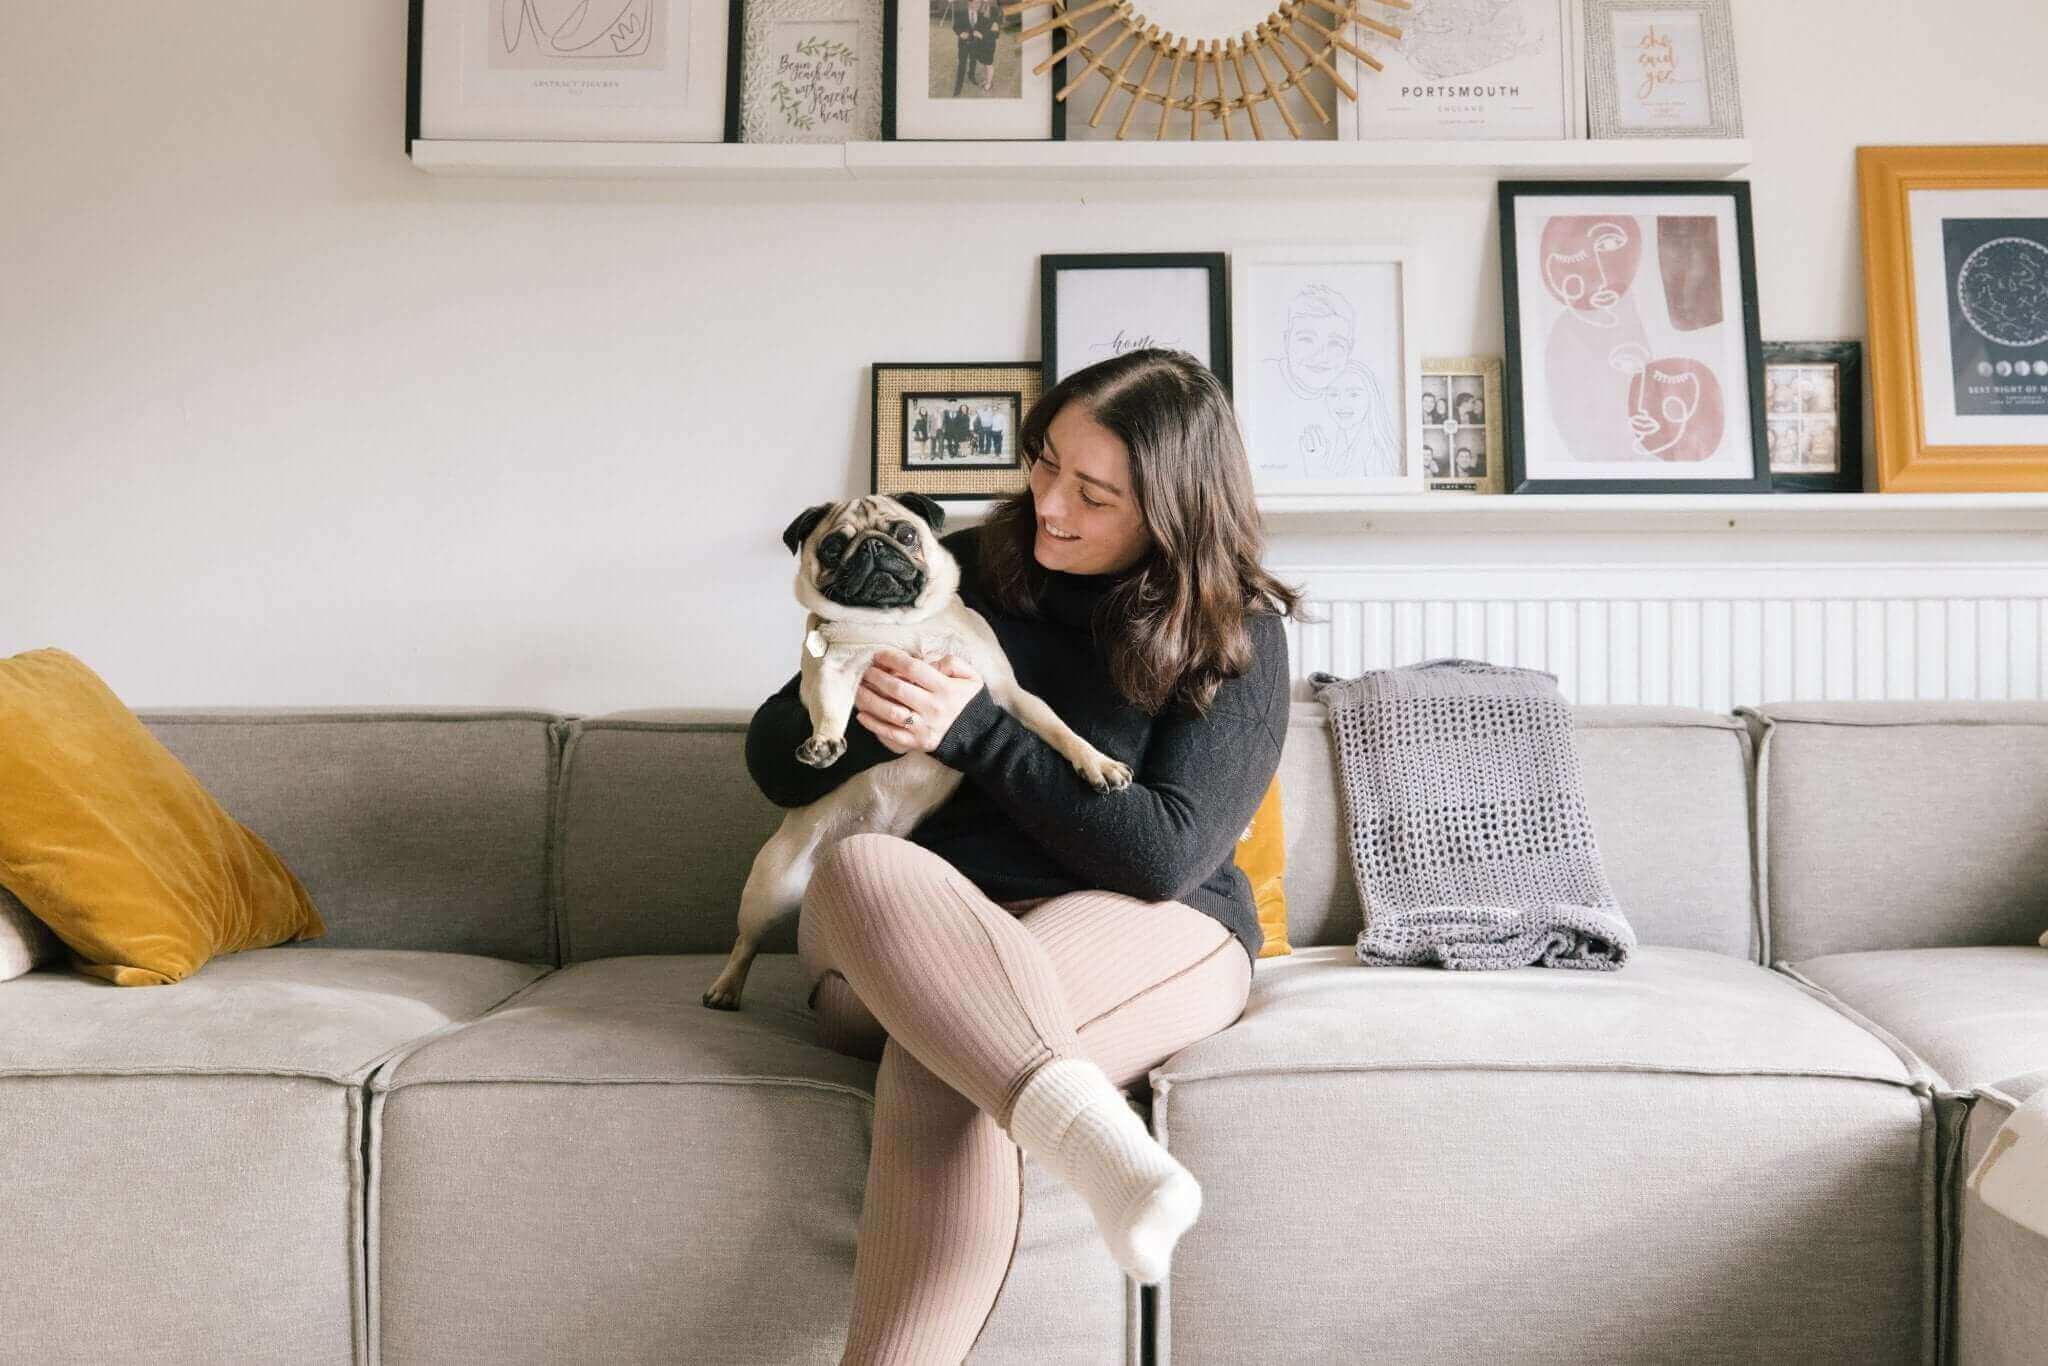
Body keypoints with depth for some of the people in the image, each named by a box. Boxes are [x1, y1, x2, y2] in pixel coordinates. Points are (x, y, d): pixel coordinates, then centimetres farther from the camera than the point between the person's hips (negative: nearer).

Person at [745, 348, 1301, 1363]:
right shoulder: (962, 572, 4)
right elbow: (777, 764, 7)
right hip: (900, 933, 2)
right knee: (859, 865, -35)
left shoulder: (1237, 634, -1)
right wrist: (859, 713, -18)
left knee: (946, 1062, -36)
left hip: (1143, 931, -2)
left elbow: (1164, 856, -12)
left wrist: (977, 730, -16)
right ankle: (1084, 1127, -51)